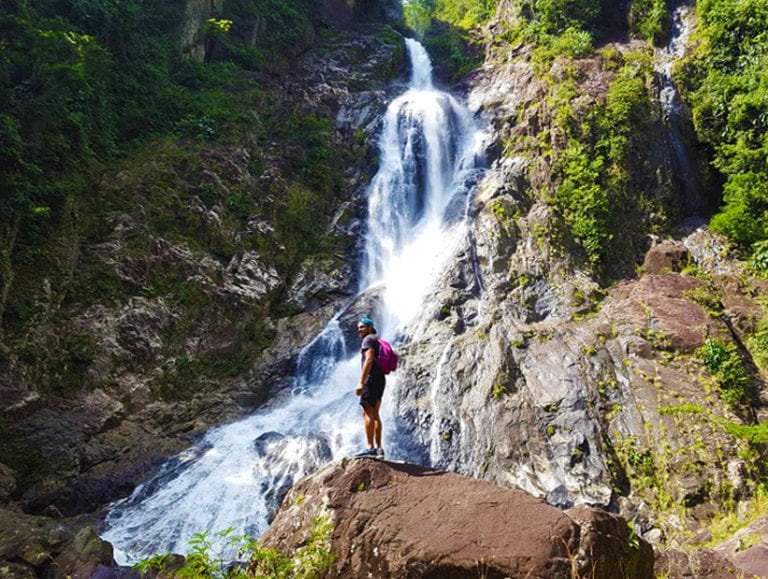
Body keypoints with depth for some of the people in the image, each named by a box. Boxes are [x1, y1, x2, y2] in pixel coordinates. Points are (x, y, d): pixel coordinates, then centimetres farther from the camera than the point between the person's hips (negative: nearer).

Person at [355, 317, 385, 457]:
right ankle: (379, 448, 8)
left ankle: (370, 447, -18)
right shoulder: (377, 341, 25)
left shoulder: (369, 339, -5)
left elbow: (369, 360, -17)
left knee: (367, 413, -13)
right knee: (375, 414, 10)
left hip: (371, 378, -10)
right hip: (380, 379, 10)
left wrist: (361, 382, -22)